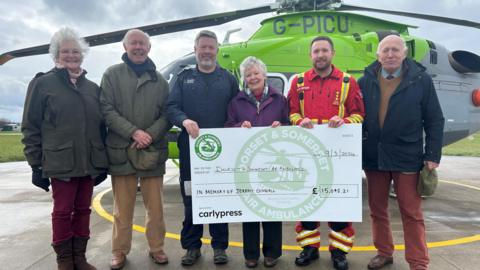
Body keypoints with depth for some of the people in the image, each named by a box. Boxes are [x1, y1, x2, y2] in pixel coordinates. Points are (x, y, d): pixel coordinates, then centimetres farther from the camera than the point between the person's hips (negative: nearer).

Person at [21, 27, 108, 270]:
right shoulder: (42, 84, 1)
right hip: (61, 164, -4)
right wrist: (36, 164, -6)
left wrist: (104, 161, 11)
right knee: (62, 211, 4)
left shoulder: (93, 88, 13)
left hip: (90, 164, 4)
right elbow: (30, 127, -1)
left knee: (83, 210, 11)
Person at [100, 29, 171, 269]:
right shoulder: (112, 74, 3)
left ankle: (156, 248, 25)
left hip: (153, 151, 2)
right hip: (121, 150, -1)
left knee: (155, 206, 9)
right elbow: (107, 110, -5)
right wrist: (133, 132, -16)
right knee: (122, 208, 7)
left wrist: (150, 135, -13)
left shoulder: (159, 80, 8)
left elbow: (167, 114, 4)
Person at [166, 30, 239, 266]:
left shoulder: (228, 79, 10)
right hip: (190, 148, 0)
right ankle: (192, 246, 22)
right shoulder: (184, 77, 9)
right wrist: (185, 120, -21)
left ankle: (220, 246, 22)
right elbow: (171, 107, -1)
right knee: (191, 199, 7)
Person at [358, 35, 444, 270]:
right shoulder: (366, 81, 4)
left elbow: (435, 121, -1)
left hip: (407, 158, -2)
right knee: (377, 210, 14)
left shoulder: (421, 80, -1)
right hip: (373, 157, 3)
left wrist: (433, 156, -5)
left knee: (412, 213, 5)